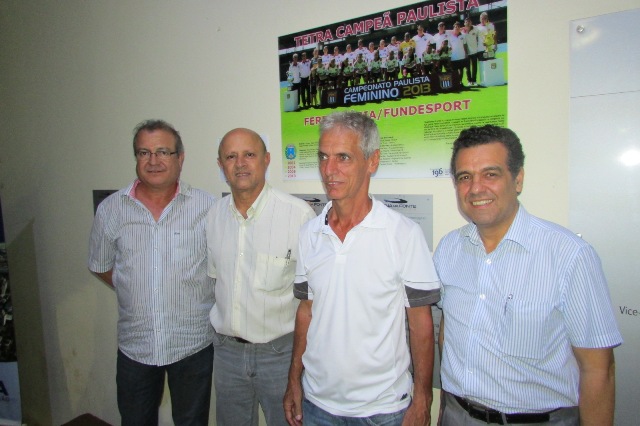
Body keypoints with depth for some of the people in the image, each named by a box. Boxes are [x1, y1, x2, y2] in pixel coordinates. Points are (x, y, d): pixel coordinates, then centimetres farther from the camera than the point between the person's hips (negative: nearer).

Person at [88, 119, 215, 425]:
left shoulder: (206, 207, -10)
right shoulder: (110, 209, -2)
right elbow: (101, 266, 11)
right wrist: (137, 294, 2)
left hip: (194, 343, -1)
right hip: (134, 345, 2)